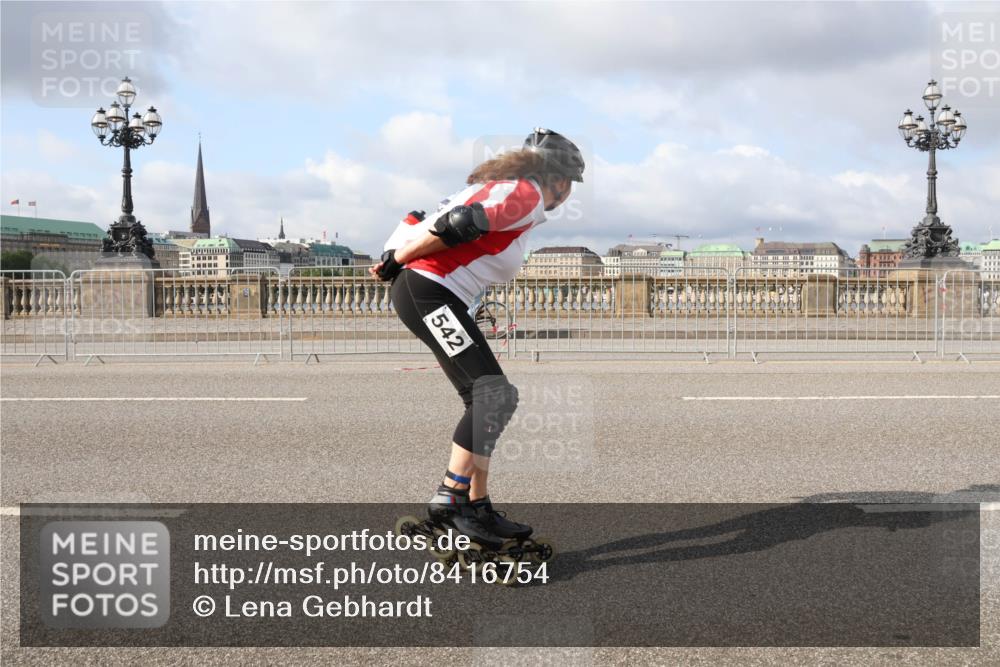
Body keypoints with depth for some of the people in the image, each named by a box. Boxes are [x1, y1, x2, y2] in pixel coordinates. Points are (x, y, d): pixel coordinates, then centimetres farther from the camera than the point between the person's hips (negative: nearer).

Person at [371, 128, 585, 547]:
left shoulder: (502, 188, 24)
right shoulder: (527, 195, -6)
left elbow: (419, 220, 21)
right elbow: (458, 225, -18)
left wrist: (394, 257, 13)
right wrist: (398, 260, -9)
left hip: (420, 291, 10)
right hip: (428, 291, -10)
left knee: (489, 400, 9)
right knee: (492, 394, -12)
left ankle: (477, 506, 12)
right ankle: (449, 498, -11)